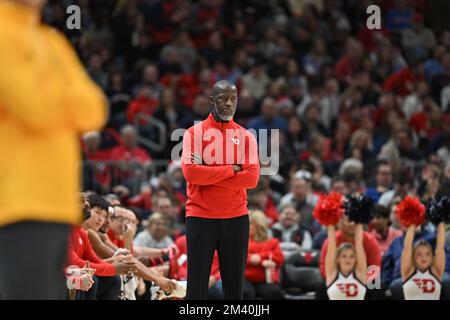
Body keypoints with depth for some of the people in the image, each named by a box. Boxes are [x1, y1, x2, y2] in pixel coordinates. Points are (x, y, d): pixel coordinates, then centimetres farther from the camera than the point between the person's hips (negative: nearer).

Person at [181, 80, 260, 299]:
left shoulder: (246, 137, 8)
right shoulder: (194, 133, 2)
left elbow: (252, 178, -6)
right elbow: (190, 172, -13)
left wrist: (207, 175, -11)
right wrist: (231, 169, -10)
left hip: (236, 218, 2)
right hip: (201, 218, -2)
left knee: (234, 287, 6)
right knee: (197, 287, -3)